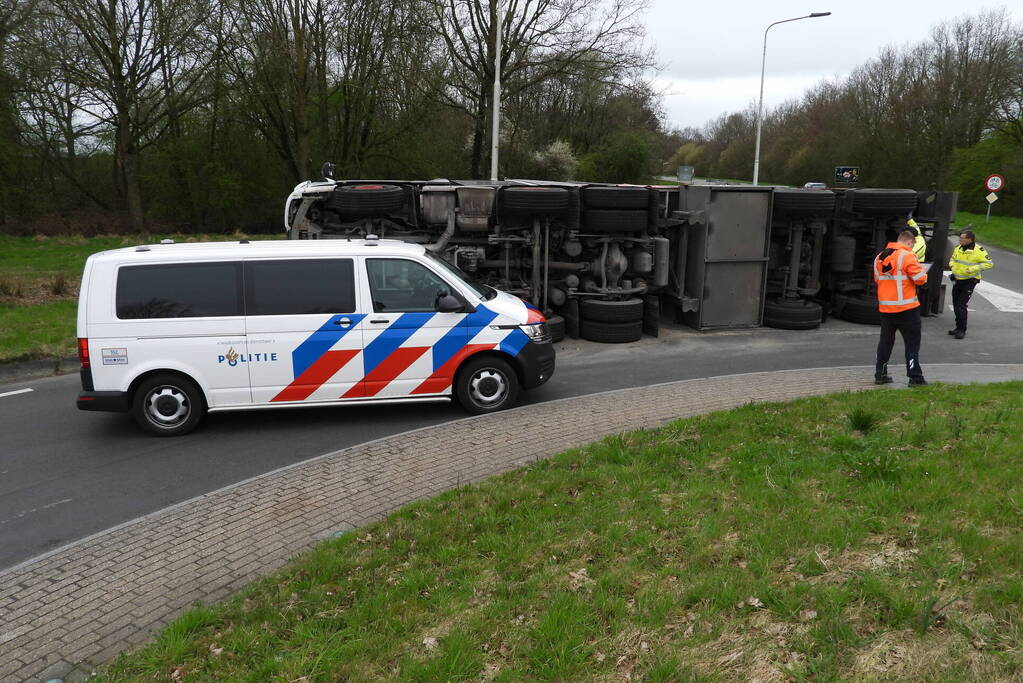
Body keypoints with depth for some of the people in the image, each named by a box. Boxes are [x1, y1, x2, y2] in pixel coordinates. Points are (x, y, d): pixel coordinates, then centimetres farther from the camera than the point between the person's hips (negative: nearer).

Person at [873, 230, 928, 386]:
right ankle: (915, 377, 3)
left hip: (885, 307, 6)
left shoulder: (879, 257, 9)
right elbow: (920, 279, -13)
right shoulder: (907, 256, -12)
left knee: (885, 341, 15)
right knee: (912, 342, 2)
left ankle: (880, 375, 19)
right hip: (906, 308, -6)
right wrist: (922, 271, 7)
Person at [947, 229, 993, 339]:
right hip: (957, 280, 7)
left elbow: (989, 263, -13)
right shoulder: (958, 248, 4)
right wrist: (951, 265, 1)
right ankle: (958, 327, 25)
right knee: (956, 305, 12)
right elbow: (953, 258, 23)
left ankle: (962, 330, -4)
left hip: (969, 281, -7)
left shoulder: (978, 250, -15)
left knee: (961, 305, -12)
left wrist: (973, 268, -23)